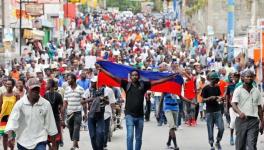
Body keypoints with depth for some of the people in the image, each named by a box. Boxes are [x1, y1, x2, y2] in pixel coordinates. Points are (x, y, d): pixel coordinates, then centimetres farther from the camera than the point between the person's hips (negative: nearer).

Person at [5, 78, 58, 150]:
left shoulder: (46, 104, -4)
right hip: (23, 142, 1)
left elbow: (50, 125, 2)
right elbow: (12, 120, -15)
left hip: (40, 141, -1)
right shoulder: (20, 104, -5)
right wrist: (10, 136, -33)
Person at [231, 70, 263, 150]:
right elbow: (234, 104, -13)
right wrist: (240, 112, -34)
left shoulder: (256, 91, 10)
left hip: (253, 120, 2)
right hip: (241, 120, -1)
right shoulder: (238, 90, 0)